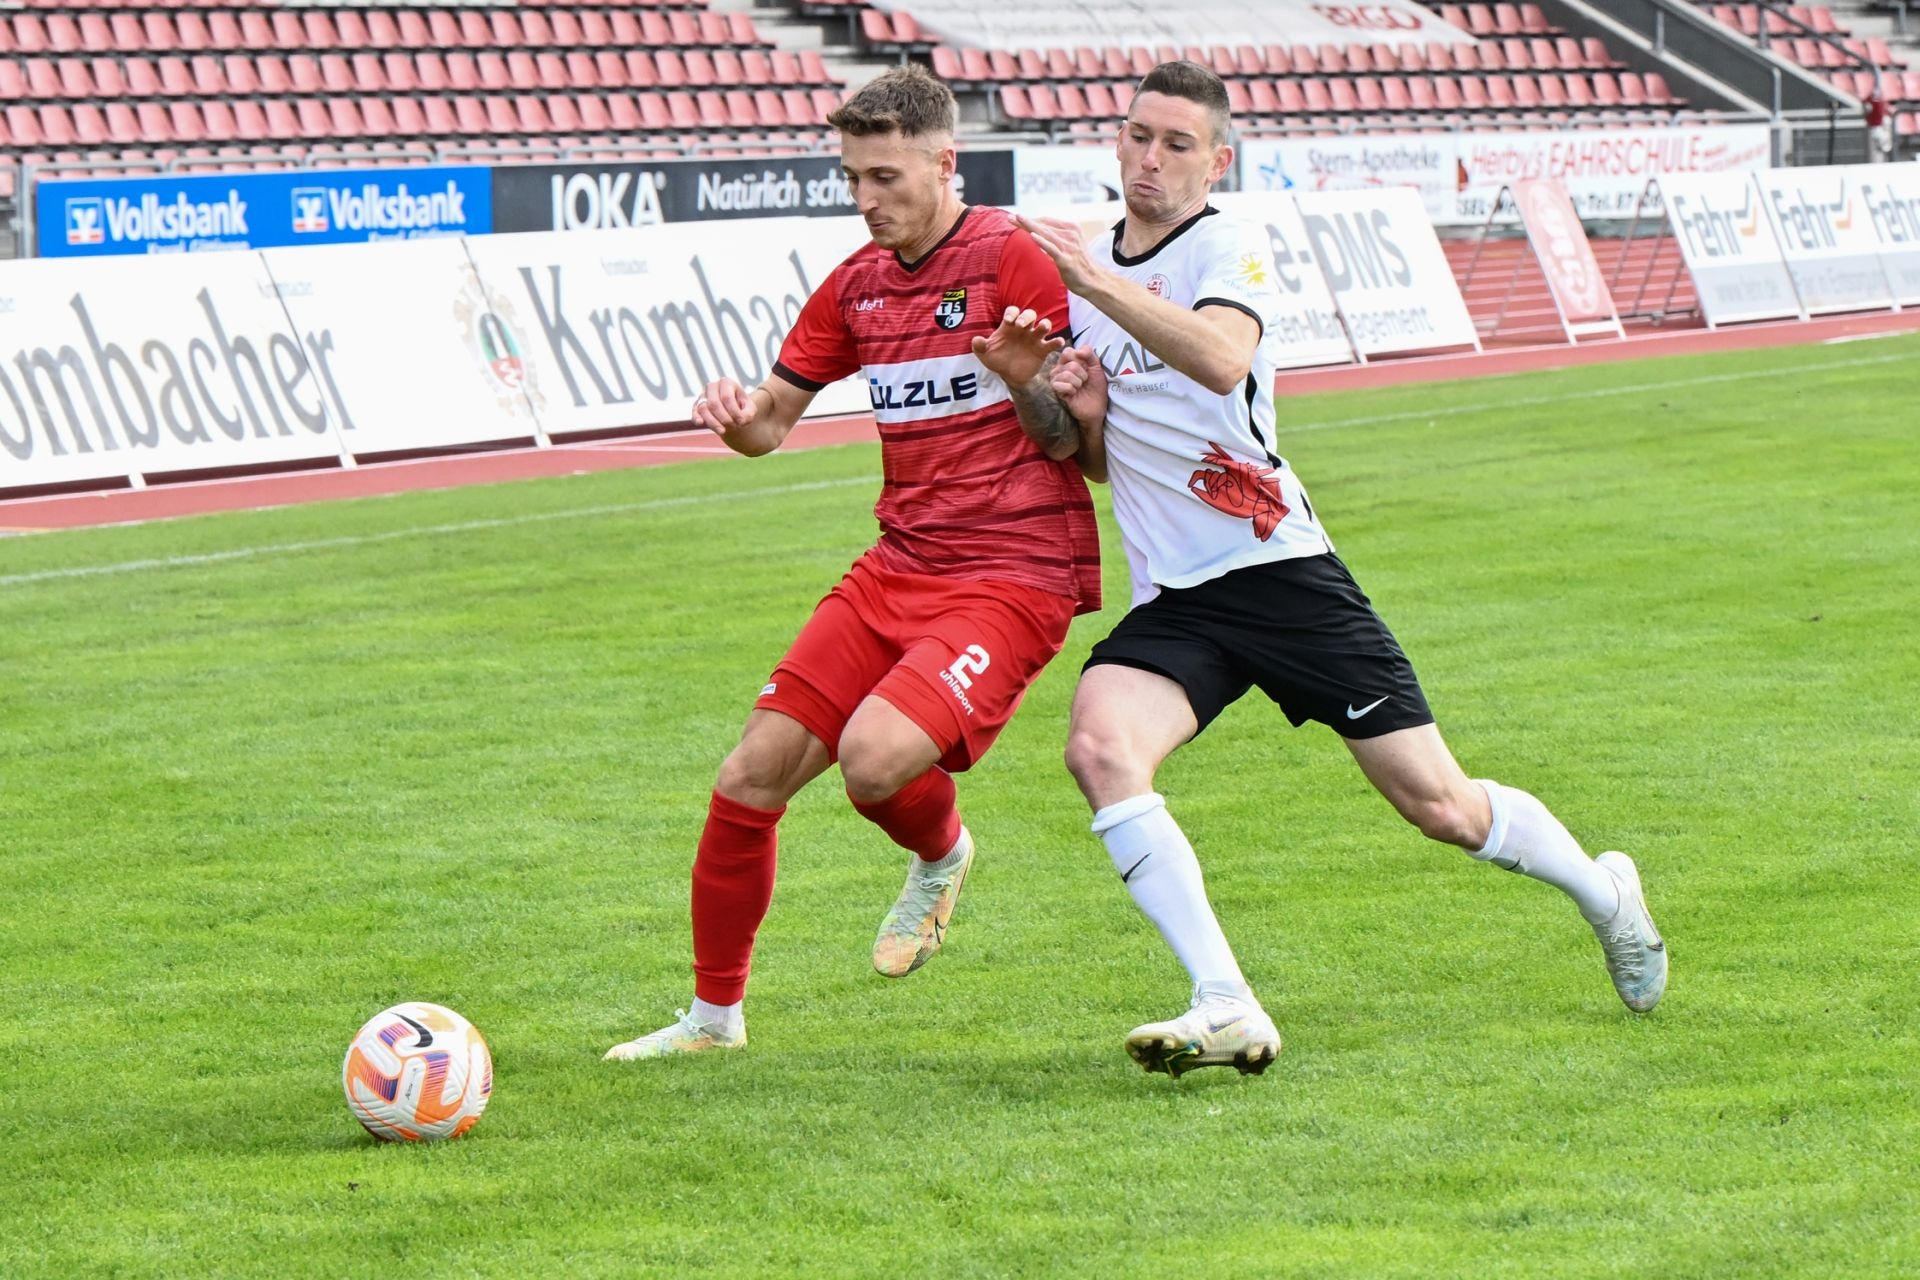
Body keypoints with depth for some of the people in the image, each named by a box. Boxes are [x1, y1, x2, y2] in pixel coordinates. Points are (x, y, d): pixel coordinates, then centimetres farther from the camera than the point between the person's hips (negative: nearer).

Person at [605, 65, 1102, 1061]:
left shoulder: (1011, 260, -9)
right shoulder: (858, 284, 11)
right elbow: (770, 423, 19)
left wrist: (1027, 385, -29)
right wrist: (735, 412, -5)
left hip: (1014, 576, -7)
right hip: (898, 568, 7)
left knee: (874, 757, -28)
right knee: (750, 776, -1)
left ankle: (941, 859, 8)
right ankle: (714, 1013, 17)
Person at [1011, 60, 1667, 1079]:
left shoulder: (1228, 249, -6)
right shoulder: (1079, 270, 13)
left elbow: (1221, 357, -30)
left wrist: (1098, 284, -37)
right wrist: (1081, 417, 0)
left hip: (1278, 572, -5)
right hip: (1171, 604, 5)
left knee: (1440, 807, 1)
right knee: (1099, 745, -26)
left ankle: (1602, 891, 32)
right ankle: (1227, 1010, -28)